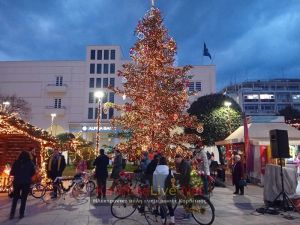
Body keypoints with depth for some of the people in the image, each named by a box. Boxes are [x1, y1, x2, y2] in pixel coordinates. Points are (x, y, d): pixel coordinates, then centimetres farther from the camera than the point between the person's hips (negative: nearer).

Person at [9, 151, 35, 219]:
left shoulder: (16, 162, 0)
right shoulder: (30, 163, -3)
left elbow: (11, 173, 1)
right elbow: (33, 172, -1)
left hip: (17, 182, 1)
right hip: (26, 182, -1)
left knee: (15, 198, 14)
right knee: (23, 198, 8)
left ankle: (12, 214, 11)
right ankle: (21, 214, 9)